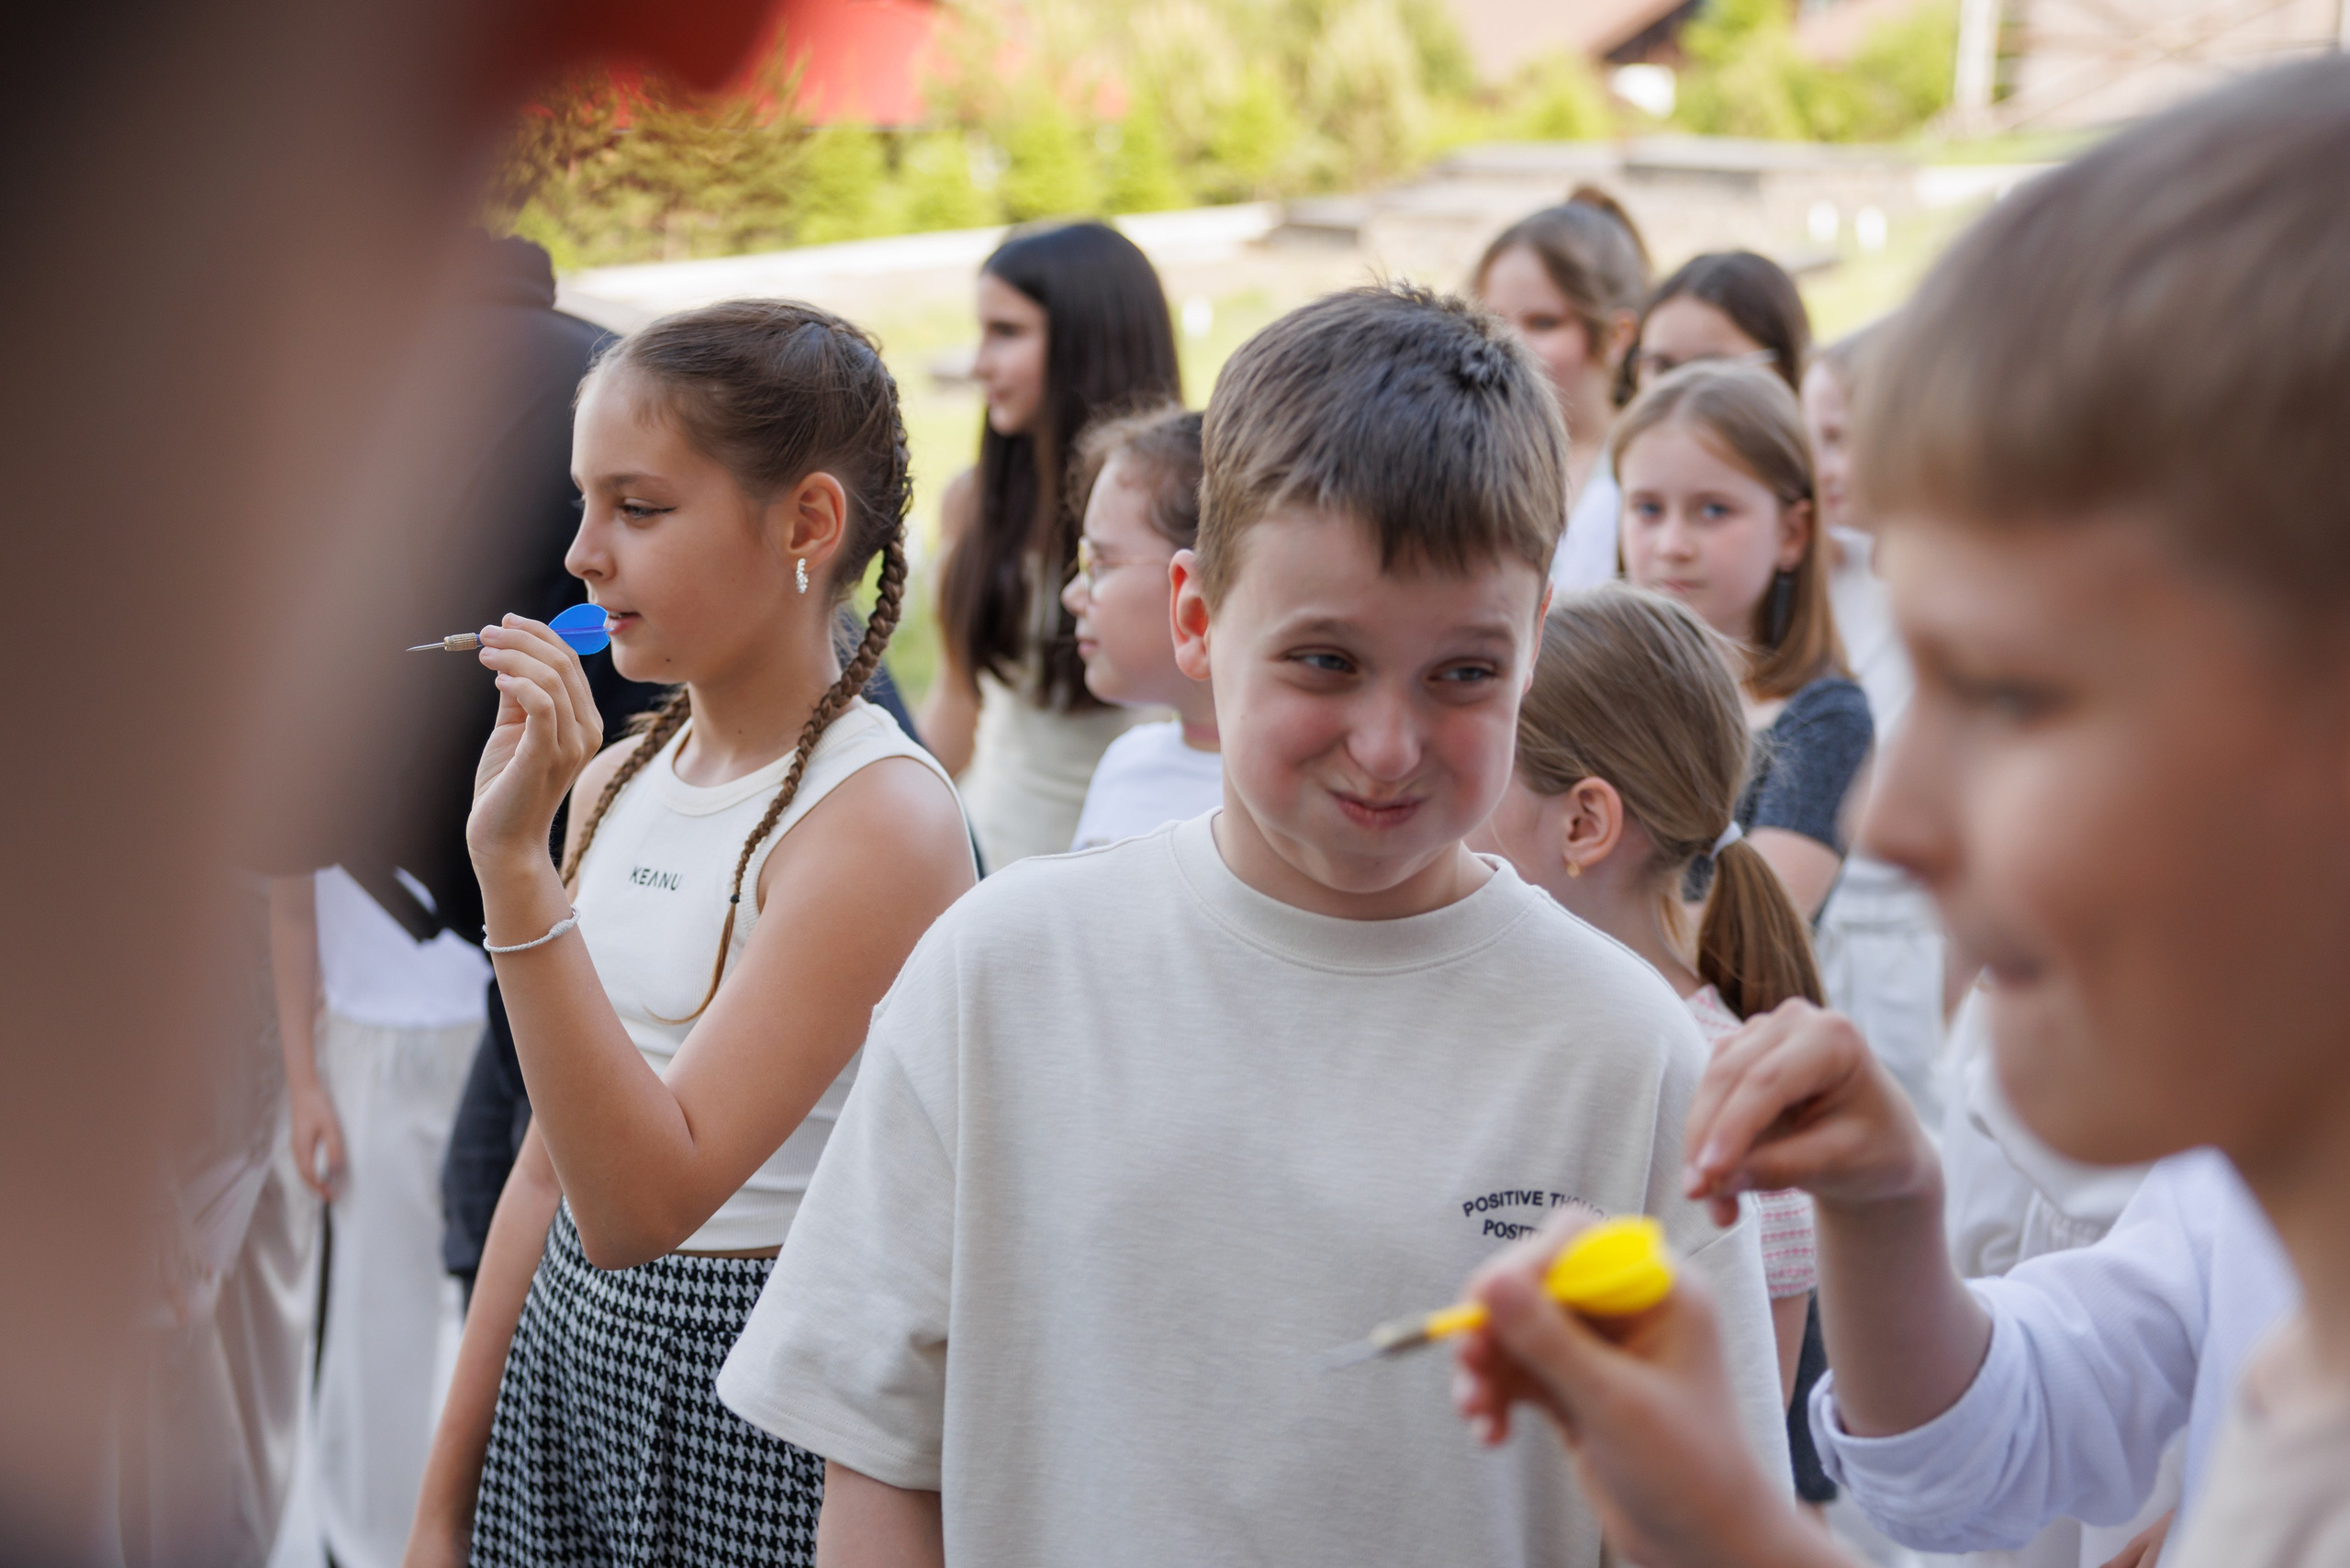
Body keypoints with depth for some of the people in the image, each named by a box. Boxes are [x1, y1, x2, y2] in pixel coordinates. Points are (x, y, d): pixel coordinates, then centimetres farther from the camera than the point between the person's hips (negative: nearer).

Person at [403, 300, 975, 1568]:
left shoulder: (881, 818, -18)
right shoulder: (617, 777, 4)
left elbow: (640, 1202, -25)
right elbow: (551, 1168, 9)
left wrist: (515, 865, -29)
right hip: (570, 1356, 6)